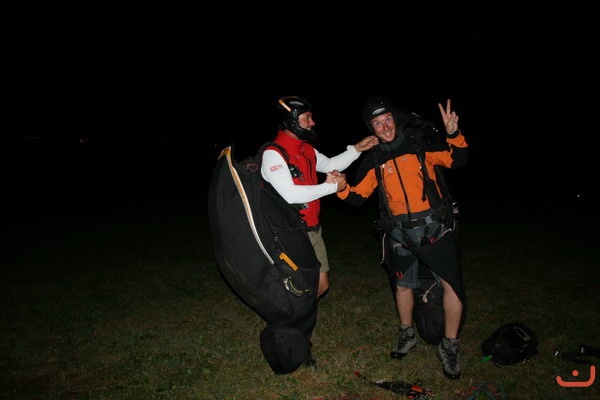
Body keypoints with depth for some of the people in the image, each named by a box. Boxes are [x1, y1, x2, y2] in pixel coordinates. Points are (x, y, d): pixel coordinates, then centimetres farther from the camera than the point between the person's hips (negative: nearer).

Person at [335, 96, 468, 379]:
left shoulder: (421, 143, -2)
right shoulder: (373, 159, 5)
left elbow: (457, 160, -5)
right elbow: (359, 196, 7)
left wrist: (453, 134, -22)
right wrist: (341, 189, -13)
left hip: (434, 227, -3)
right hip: (399, 234, 3)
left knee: (452, 285, -8)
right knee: (402, 284, 16)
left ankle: (449, 347, 13)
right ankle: (407, 335, 40)